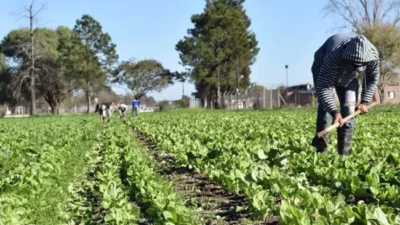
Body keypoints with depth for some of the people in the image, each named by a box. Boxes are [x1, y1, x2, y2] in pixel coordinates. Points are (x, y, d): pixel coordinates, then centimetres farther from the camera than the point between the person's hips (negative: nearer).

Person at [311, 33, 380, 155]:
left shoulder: (373, 54, -31)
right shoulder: (335, 56, -46)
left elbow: (372, 79, -10)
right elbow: (323, 87, -45)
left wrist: (365, 101, -18)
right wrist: (334, 112, -54)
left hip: (348, 75, 4)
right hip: (323, 69, -4)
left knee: (350, 111, -8)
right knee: (325, 108, -19)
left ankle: (343, 154, -1)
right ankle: (321, 153, -12)